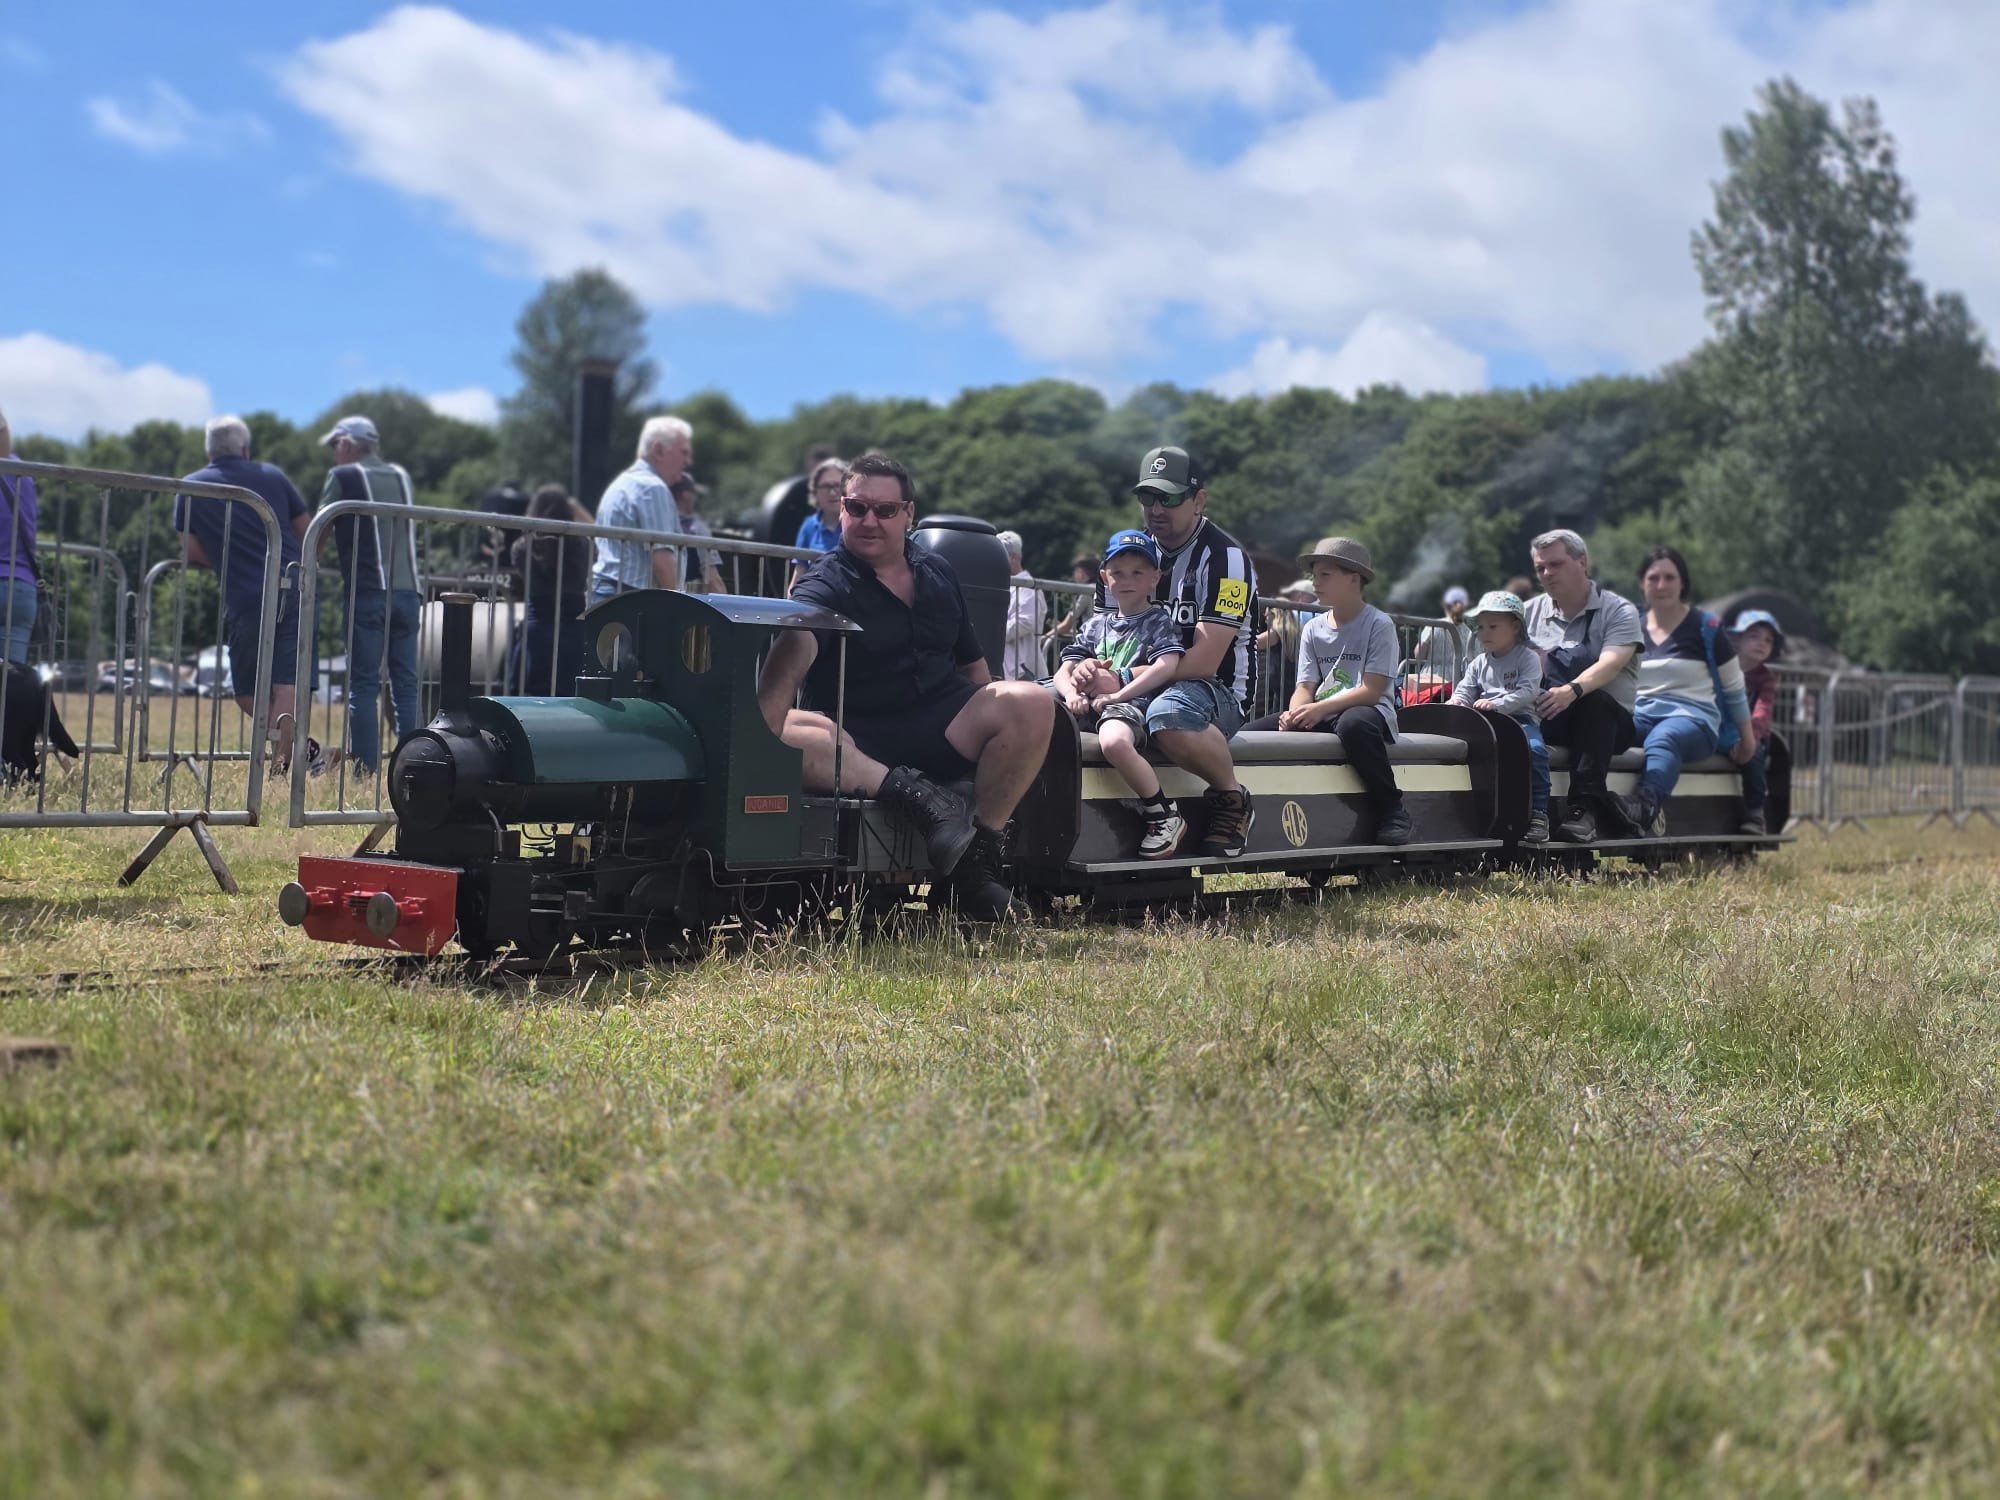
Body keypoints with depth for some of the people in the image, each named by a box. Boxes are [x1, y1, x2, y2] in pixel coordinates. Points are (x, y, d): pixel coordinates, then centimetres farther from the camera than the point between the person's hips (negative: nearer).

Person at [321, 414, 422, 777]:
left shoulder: (343, 476, 4)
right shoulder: (401, 477, 19)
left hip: (367, 593, -4)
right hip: (408, 590, 4)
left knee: (363, 685, -3)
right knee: (406, 686, 6)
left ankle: (363, 773, -9)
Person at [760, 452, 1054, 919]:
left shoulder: (938, 573, 14)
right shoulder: (825, 586, -5)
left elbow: (971, 663, 22)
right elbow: (792, 658, -26)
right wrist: (764, 729, -43)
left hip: (942, 731, 4)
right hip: (859, 744, -4)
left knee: (1033, 702, -22)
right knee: (788, 733, -34)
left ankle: (979, 857, -15)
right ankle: (914, 796, -36)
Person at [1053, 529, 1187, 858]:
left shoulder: (1158, 620, 10)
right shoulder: (1097, 624, 25)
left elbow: (1166, 667, -10)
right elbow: (1064, 671, 17)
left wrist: (1117, 693, -16)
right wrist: (1071, 693, -8)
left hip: (1132, 702, -6)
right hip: (1090, 703, 6)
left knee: (1114, 742, -41)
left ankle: (1164, 816, -21)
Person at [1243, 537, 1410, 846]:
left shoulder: (1379, 625, -5)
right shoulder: (1313, 629, 13)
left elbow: (1371, 690, -13)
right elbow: (1305, 687, 6)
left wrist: (1321, 708, -24)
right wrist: (1295, 713, -17)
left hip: (1367, 711, -6)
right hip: (1320, 716, 6)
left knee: (1352, 724, -42)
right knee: (1254, 732, -15)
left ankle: (1392, 810, -25)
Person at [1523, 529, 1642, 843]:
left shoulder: (1618, 611, 0)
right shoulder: (1531, 612, 15)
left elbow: (1609, 665, -18)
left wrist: (1572, 691, -39)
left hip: (1608, 721, -2)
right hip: (1548, 722, 2)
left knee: (1595, 701, -38)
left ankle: (1584, 809, -43)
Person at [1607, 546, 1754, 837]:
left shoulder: (1706, 628, 8)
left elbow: (1733, 688, 15)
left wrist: (1747, 737, 18)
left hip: (1693, 715, -3)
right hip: (1639, 714, 3)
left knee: (1663, 738, -42)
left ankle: (1648, 803, -70)